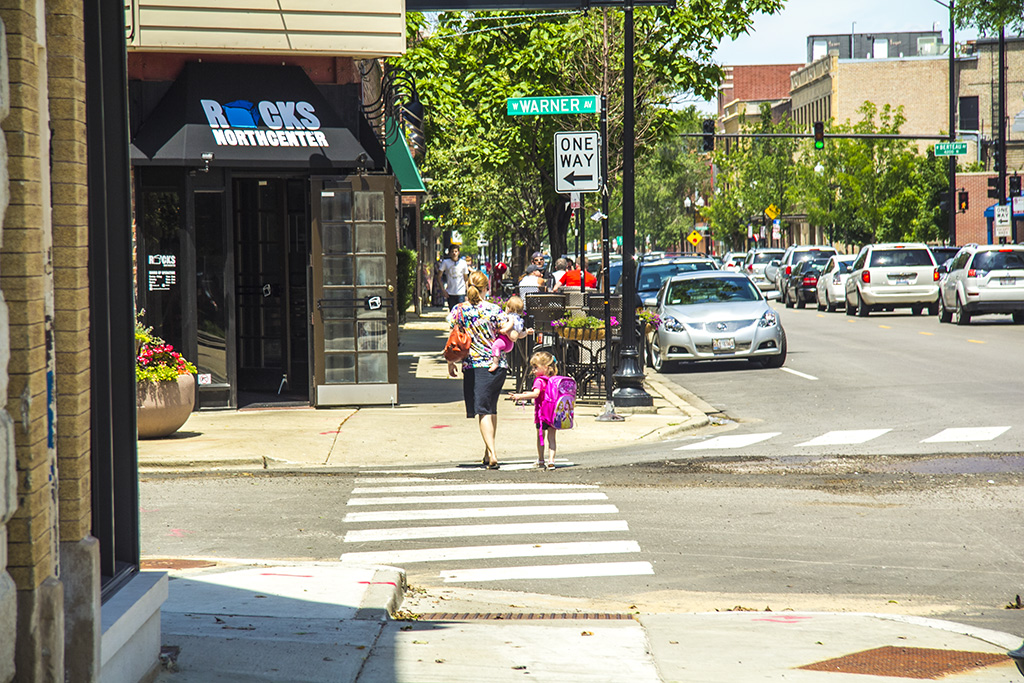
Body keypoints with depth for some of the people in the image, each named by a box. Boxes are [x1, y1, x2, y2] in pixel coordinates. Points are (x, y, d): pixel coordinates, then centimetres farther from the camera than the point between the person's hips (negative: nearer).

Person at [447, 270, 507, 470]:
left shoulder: (458, 310, -2)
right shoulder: (494, 310, -3)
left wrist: (450, 363, 13)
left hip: (474, 366, -2)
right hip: (498, 365, 2)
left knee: (482, 410, -4)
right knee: (491, 408, 19)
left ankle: (492, 453, -20)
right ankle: (488, 452, 26)